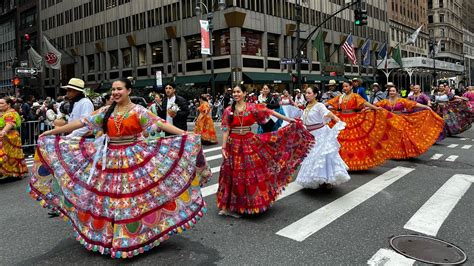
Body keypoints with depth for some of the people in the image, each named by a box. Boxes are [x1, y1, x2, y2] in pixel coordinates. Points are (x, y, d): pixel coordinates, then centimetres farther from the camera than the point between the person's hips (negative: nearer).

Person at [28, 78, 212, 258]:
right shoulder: (106, 111, 5)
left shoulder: (138, 111, -5)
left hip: (134, 159, -3)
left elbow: (160, 123, -14)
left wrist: (186, 135, -25)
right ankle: (108, 236, 26)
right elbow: (81, 122, 6)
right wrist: (51, 132, 7)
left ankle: (134, 234, 20)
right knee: (107, 197, 9)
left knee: (134, 196, 2)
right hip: (109, 159, 4)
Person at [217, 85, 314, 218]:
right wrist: (223, 148, -8)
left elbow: (270, 112, -3)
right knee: (234, 175, 3)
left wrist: (290, 120, -3)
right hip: (234, 145, -1)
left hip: (249, 143, 1)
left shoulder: (252, 107, -1)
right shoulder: (228, 111, 0)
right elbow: (225, 130, -2)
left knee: (252, 173, 4)